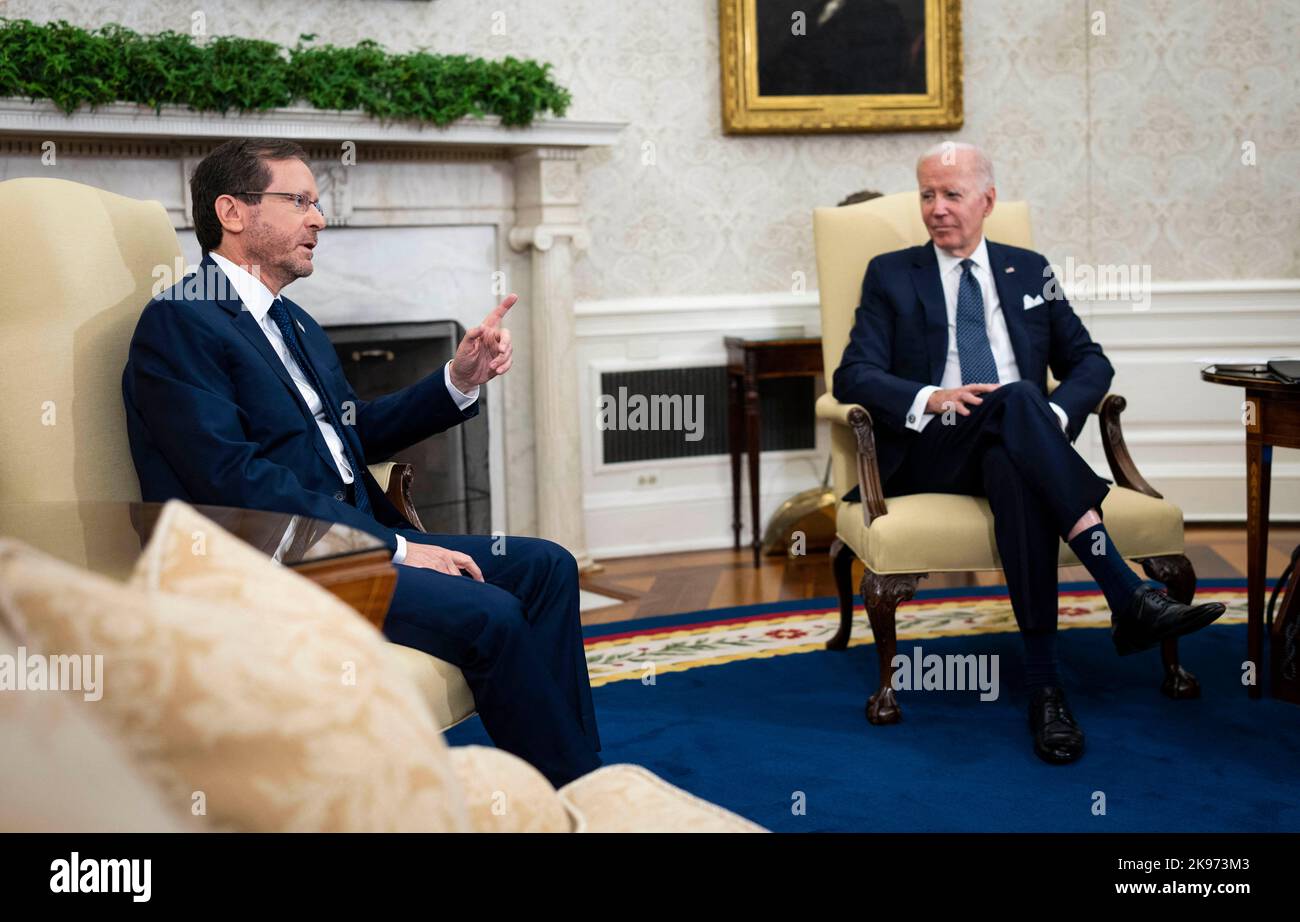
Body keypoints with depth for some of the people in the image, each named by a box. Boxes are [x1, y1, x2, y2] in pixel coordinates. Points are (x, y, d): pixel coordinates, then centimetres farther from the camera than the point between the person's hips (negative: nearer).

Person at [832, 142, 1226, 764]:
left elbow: (1090, 362, 16)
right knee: (1015, 400, -37)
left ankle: (1044, 684, -45)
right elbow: (853, 376, 2)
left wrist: (1056, 413, -7)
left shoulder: (1028, 271, 22)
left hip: (1017, 449, 2)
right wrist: (930, 399, -17)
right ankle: (1127, 597, -45)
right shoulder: (891, 276, 14)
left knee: (1015, 470, -39)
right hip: (931, 454, -2)